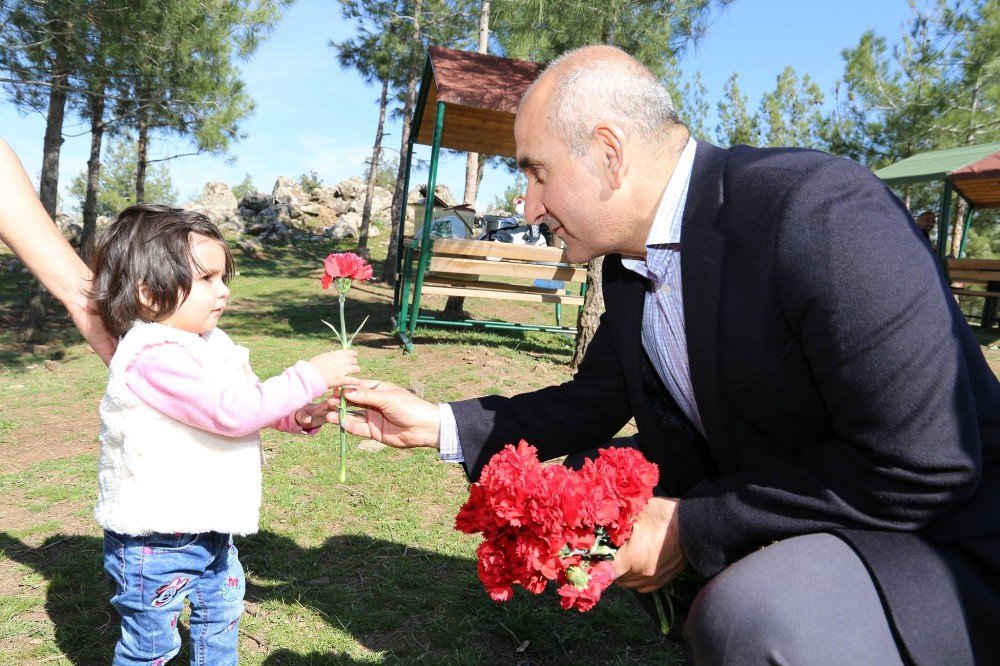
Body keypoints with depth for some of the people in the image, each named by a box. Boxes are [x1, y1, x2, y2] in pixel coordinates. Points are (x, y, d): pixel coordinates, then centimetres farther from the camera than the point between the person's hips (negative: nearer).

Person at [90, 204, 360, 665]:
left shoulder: (207, 344, 4)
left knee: (220, 615, 27)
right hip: (156, 541, -9)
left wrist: (299, 417, -5)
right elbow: (232, 410, -32)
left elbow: (248, 402, 13)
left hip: (208, 529, 9)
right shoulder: (155, 358, -26)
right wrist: (311, 376, -27)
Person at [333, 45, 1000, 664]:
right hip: (767, 524, 8)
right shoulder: (630, 264, 0)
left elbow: (920, 467, -27)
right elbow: (595, 403, 10)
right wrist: (438, 424, 5)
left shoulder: (818, 208, -26)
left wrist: (689, 526, -21)